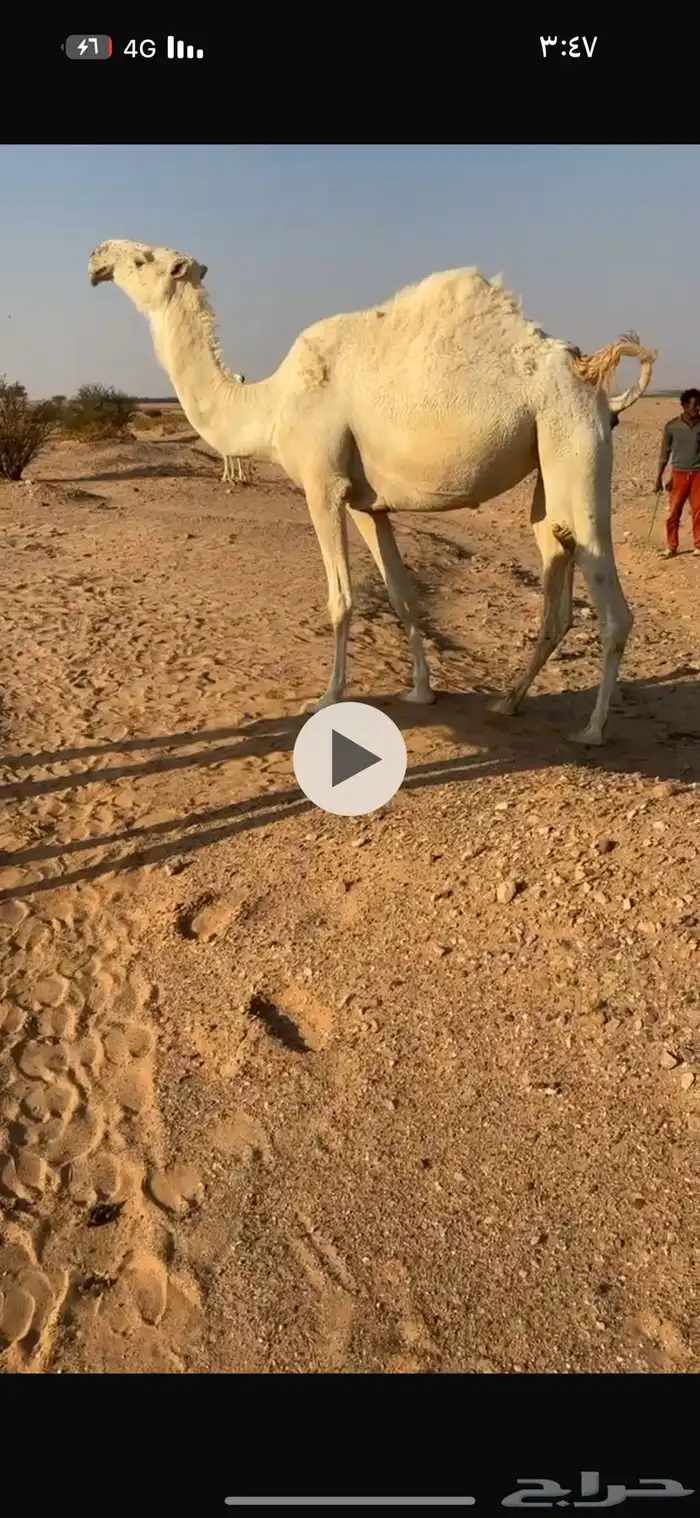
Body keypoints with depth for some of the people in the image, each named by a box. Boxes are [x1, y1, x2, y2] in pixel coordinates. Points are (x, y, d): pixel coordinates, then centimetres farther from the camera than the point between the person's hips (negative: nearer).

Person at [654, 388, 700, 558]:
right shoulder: (672, 426, -4)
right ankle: (671, 547, 13)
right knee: (673, 513, 2)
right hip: (679, 474, 0)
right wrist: (659, 477, 1)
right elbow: (665, 453, 3)